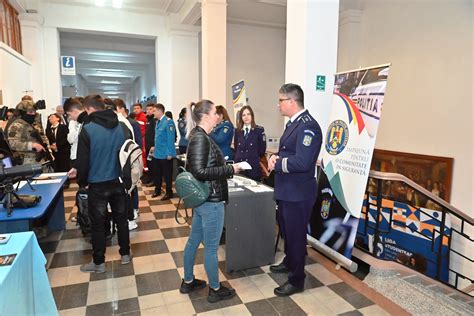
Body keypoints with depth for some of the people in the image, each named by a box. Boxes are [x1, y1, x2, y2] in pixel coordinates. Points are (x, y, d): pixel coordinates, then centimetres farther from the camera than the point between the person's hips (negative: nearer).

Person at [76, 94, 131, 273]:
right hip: (119, 181, 4)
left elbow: (83, 160, -11)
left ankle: (98, 263, 20)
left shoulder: (88, 130, -13)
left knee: (98, 224, 8)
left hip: (98, 184, -4)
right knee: (121, 218, 15)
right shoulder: (120, 127, 1)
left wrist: (82, 181, 4)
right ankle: (125, 254, 27)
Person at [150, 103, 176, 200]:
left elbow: (171, 138, -19)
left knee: (167, 174, 5)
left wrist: (170, 153, -20)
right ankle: (157, 190, 33)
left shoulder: (168, 122, -17)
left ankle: (169, 192, 18)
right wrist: (155, 147, 17)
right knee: (158, 173, 18)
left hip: (165, 154, -8)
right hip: (157, 153, 8)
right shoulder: (158, 122, 9)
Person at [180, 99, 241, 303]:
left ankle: (188, 282, 36)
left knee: (193, 241, 20)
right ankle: (215, 290, 23)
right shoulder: (201, 138, -20)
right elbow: (200, 171, -27)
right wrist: (230, 169, -20)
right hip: (211, 201, -10)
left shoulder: (198, 136, 10)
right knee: (211, 247, 6)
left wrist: (226, 169, 11)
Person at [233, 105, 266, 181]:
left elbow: (262, 150, -2)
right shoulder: (237, 131, 10)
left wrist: (254, 157, 6)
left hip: (253, 167, -3)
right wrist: (239, 157, 7)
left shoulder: (259, 130, -2)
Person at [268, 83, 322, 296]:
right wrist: (276, 157, -5)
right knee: (286, 230, 25)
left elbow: (302, 162, -30)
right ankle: (289, 263, 48)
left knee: (296, 235, 6)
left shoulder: (308, 126, -22)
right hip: (286, 190, 10)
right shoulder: (293, 123, 9)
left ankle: (296, 280, 25)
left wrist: (277, 164, -18)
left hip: (298, 193, -10)